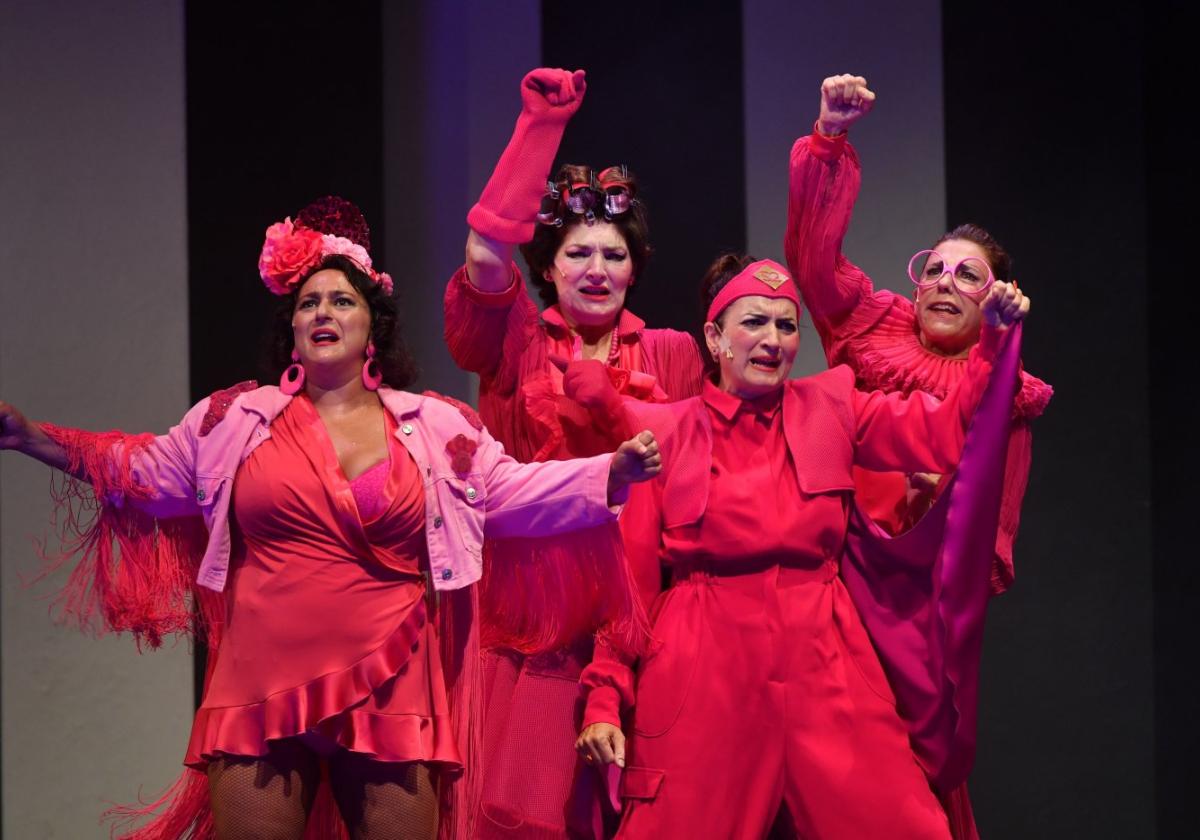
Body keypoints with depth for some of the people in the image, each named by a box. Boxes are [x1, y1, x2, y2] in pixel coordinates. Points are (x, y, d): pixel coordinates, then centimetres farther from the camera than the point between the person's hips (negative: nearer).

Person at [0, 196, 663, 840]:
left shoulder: (437, 427, 8)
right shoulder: (239, 420, 10)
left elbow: (515, 492, 9)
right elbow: (146, 472, 18)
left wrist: (613, 473, -5)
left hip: (391, 695, 0)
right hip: (260, 690, 0)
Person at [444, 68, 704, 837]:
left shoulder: (672, 355, 11)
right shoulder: (517, 343, 6)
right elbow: (487, 254, -11)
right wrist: (541, 123, -10)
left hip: (635, 613, 1)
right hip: (533, 610, -1)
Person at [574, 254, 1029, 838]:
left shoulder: (831, 409, 10)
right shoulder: (664, 431, 4)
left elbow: (947, 433, 4)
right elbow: (627, 572, 3)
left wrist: (994, 337, -10)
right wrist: (605, 700, -4)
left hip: (822, 664, 2)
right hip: (703, 672, -2)